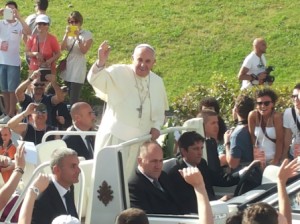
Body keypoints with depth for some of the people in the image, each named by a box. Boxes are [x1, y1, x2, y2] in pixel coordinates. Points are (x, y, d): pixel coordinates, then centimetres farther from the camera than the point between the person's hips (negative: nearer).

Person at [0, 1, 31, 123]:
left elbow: (28, 32, -22)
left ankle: (11, 114, 5)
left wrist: (18, 17, -28)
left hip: (14, 62, -3)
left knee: (13, 89, 1)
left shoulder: (19, 25, -3)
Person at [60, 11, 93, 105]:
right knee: (68, 97, 9)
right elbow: (62, 48, -3)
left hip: (78, 69, -5)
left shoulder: (87, 34, -3)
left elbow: (84, 51, -13)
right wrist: (66, 34, -13)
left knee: (74, 99, -11)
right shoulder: (69, 33, 10)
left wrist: (78, 37, -19)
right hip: (67, 68, 5)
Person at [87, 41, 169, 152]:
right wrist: (101, 62, -41)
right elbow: (94, 80, -22)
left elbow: (159, 111, 20)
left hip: (141, 141, 4)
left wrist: (156, 127, 2)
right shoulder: (118, 73, -6)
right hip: (115, 137, -4)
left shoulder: (158, 82, 8)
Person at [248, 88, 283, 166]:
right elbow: (252, 136, 0)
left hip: (274, 158, -3)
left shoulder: (277, 116, -16)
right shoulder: (253, 115, -9)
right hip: (259, 158, 3)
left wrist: (276, 161, -18)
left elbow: (280, 141, -16)